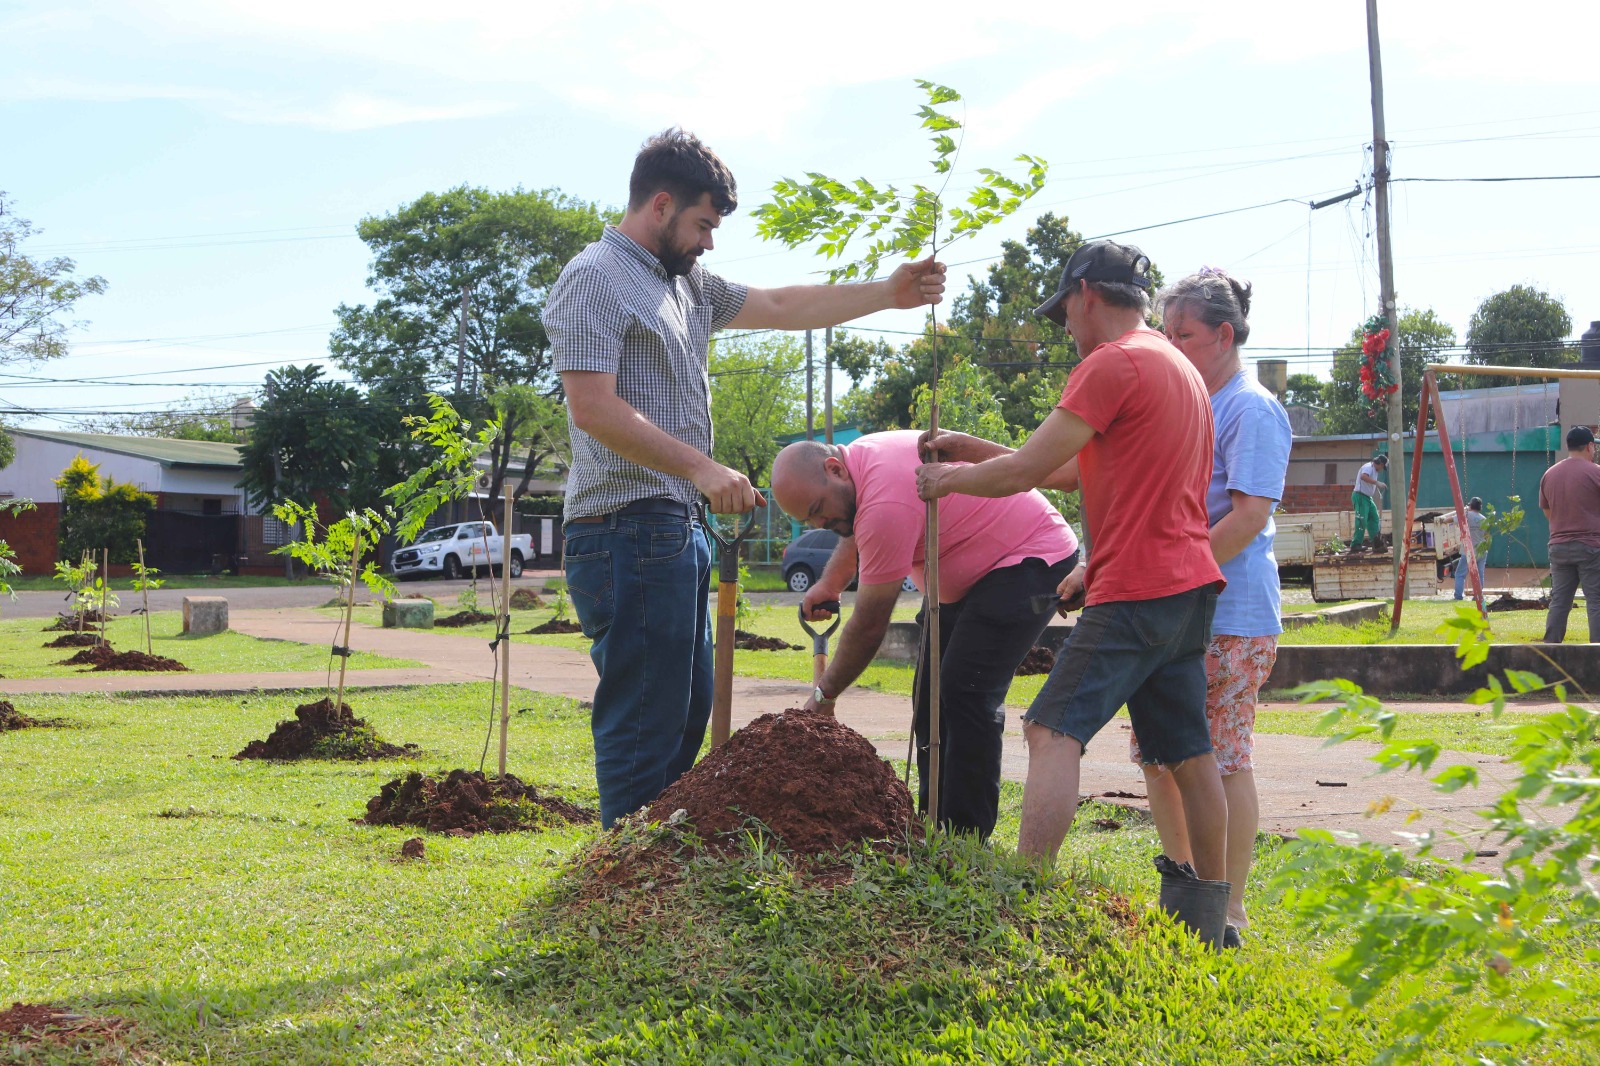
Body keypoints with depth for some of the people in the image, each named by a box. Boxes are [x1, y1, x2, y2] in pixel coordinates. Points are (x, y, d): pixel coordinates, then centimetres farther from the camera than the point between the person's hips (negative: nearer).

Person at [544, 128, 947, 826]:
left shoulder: (688, 284, 21)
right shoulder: (596, 279, -8)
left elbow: (783, 308, 27)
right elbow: (593, 407, -18)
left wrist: (888, 293, 18)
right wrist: (702, 468, -20)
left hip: (678, 532, 10)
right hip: (630, 532, -10)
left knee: (687, 717, 12)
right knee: (643, 729, -9)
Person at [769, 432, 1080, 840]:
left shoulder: (886, 504, -31)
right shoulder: (859, 456, -1)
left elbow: (869, 625, -23)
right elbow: (856, 531, 25)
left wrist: (824, 695, -11)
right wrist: (829, 583, 12)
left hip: (1032, 560, -11)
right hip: (977, 569, 11)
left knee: (965, 694, -19)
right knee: (931, 689, 8)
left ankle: (965, 838, -14)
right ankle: (936, 825, 11)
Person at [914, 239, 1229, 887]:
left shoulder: (1113, 363, -10)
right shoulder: (1179, 366, 22)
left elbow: (1025, 471, -12)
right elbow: (1076, 471, 23)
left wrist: (949, 480, 5)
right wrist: (975, 450, 20)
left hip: (1136, 591, -10)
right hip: (1190, 588, 10)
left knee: (1054, 732, -13)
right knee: (1186, 753, 13)